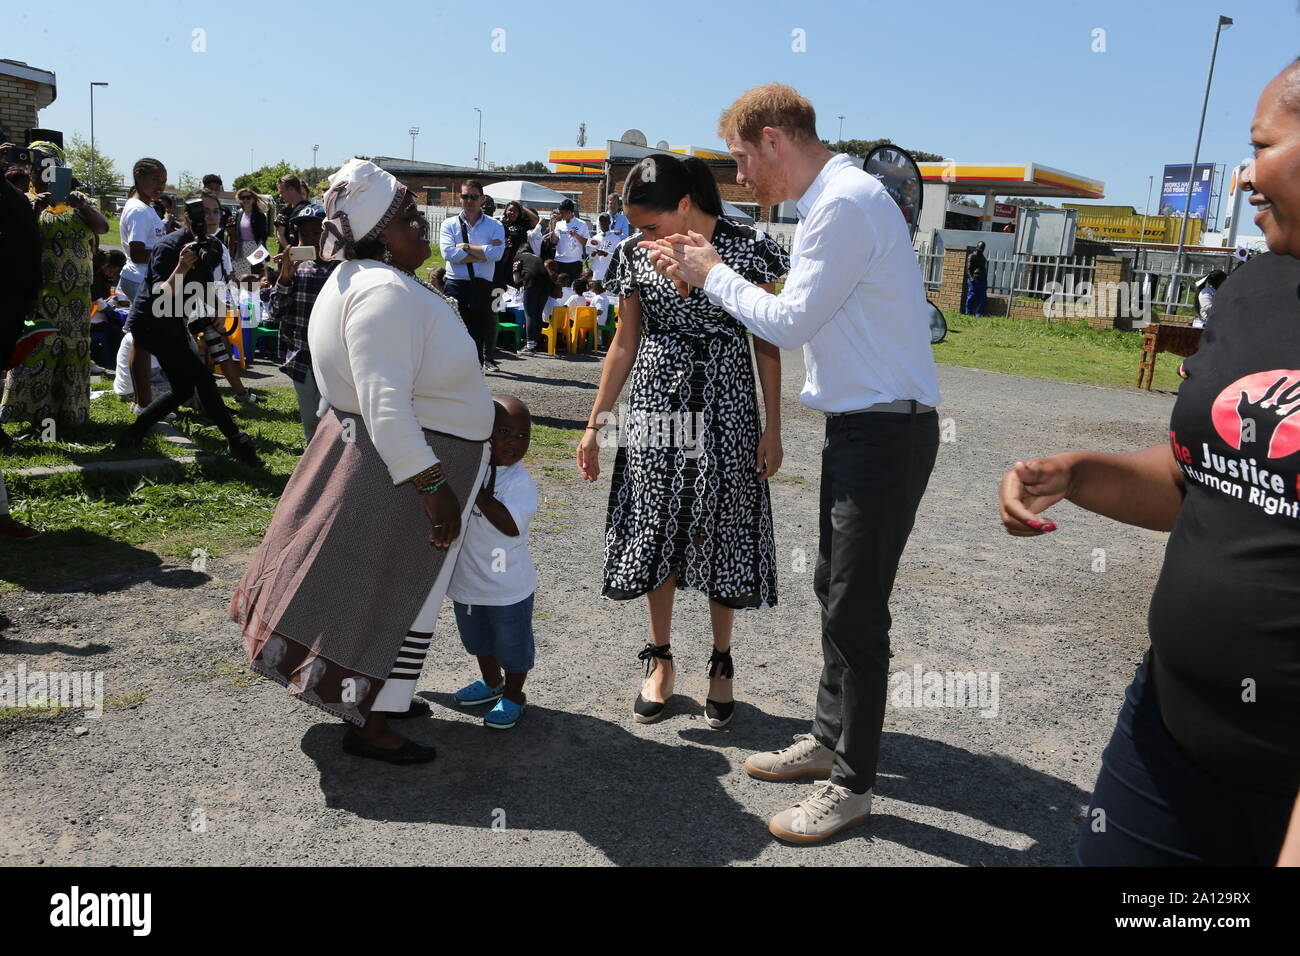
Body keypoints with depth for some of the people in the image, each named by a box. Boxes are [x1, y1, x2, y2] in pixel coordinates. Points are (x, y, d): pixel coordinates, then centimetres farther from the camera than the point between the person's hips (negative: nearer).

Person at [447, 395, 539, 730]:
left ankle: (513, 696, 35)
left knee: (511, 644, 14)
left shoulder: (520, 482, -22)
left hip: (508, 588, -6)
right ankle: (491, 682, 50)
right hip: (466, 580, 6)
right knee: (477, 639, 27)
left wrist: (479, 493, -38)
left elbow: (511, 525, -36)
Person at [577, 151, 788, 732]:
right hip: (655, 408, 3)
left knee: (722, 535, 4)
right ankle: (660, 659, 24)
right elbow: (625, 344, 8)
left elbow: (767, 345, -2)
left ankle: (721, 662, 22)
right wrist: (594, 426, 6)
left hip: (724, 411, -2)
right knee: (655, 534, 7)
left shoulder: (746, 250, -7)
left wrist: (772, 429, -4)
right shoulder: (636, 256, 2)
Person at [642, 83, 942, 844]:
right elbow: (806, 316, 13)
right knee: (834, 589, 18)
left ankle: (852, 785, 14)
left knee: (855, 608, -2)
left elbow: (790, 323, -16)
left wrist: (713, 275, -2)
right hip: (859, 427, 10)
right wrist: (710, 272, 10)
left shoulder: (846, 202, -18)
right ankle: (830, 739, 35)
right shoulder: (834, 199, 13)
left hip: (886, 431, -10)